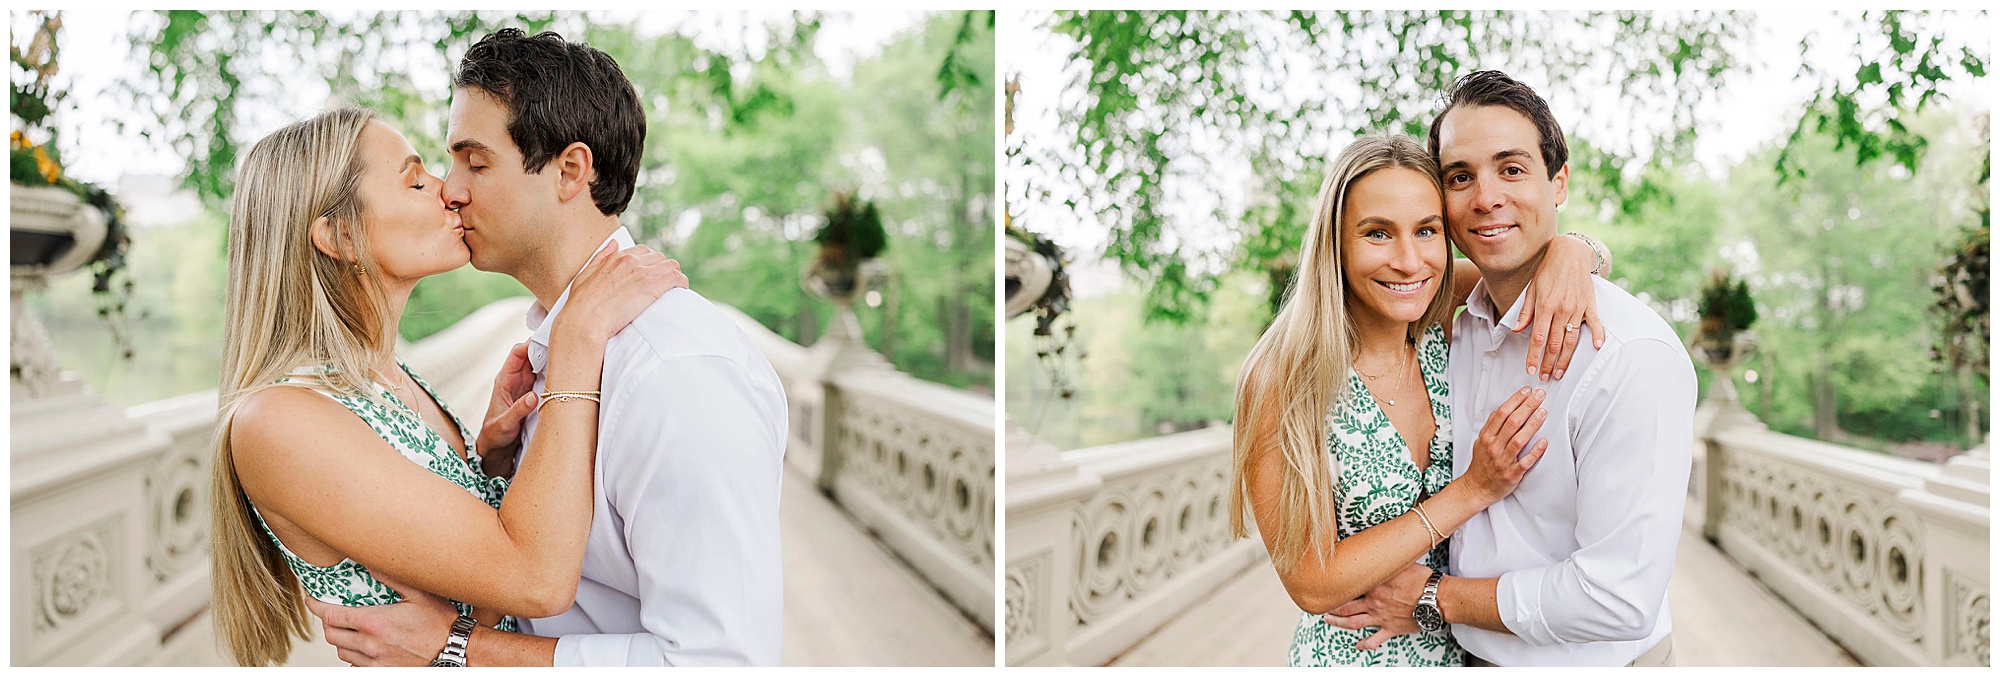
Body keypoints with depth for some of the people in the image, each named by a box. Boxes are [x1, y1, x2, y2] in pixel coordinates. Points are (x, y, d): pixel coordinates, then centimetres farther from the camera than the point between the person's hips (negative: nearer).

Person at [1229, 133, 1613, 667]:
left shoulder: (1443, 337, -8)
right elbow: (1312, 586, -22)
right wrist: (1471, 492, -24)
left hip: (1464, 649, 5)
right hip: (1353, 658, -5)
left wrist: (1570, 252, -18)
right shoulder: (1279, 381, -22)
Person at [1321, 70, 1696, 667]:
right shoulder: (1462, 327, 1)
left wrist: (1433, 597, -17)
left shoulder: (1634, 354, -23)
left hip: (1593, 663, -6)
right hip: (1475, 656, 6)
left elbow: (1620, 600, -27)